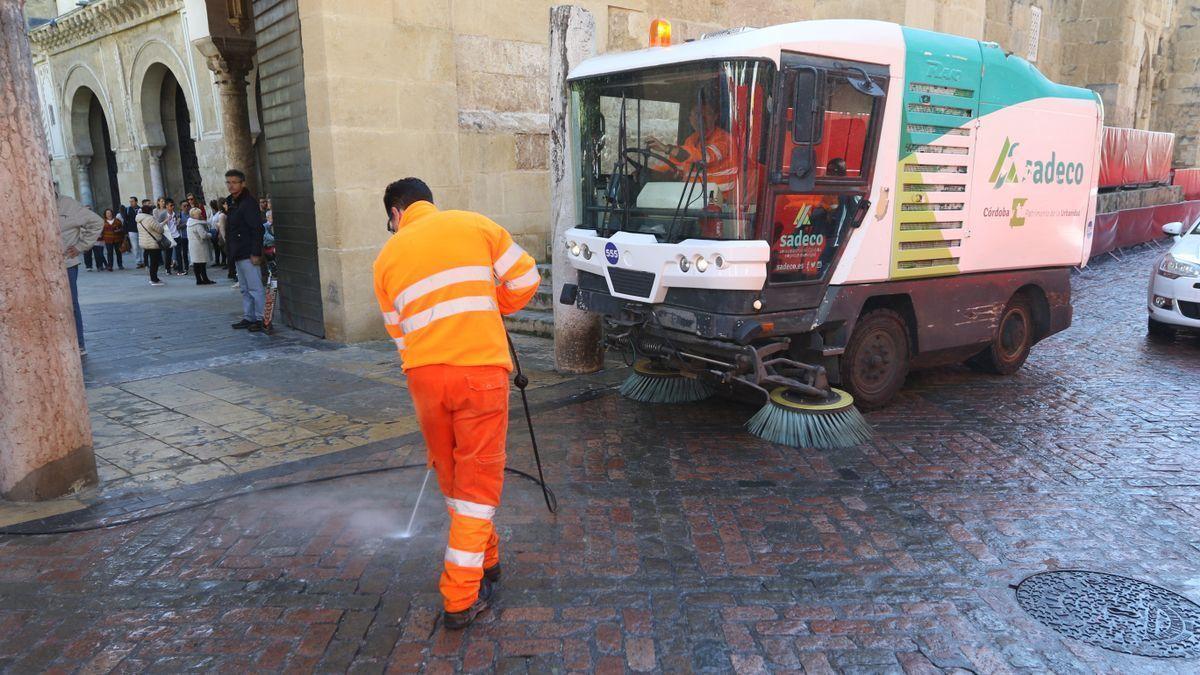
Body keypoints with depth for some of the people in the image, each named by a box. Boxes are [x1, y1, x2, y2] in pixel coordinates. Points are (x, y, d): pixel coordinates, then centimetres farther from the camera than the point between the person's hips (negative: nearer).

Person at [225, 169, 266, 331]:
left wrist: (256, 253, -21)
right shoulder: (231, 202, 16)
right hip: (238, 254, 10)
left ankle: (261, 319, -3)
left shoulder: (249, 202, -12)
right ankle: (248, 318, 19)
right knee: (245, 289, 13)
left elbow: (257, 229, -18)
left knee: (255, 288, -7)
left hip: (248, 253, -10)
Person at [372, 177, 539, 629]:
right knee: (479, 481, 6)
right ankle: (461, 598, 8)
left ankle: (484, 560, 39)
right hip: (480, 368, -2)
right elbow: (525, 279, 6)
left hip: (423, 373, 3)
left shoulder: (387, 257, 14)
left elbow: (399, 333, 17)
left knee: (450, 475, 22)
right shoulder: (475, 226, 8)